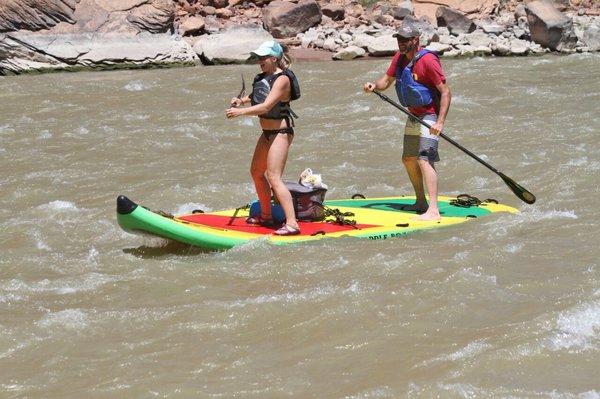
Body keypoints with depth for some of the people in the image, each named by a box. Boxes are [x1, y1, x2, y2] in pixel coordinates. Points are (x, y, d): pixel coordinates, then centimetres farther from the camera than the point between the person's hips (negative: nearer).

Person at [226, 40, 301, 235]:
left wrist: (240, 112, -31)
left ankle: (292, 223, -21)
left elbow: (266, 106, -29)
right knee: (256, 172, 19)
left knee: (274, 178, -17)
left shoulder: (282, 79, -19)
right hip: (268, 132, 10)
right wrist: (242, 100, 7)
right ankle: (266, 216, 32)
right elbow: (259, 96, 26)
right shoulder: (265, 76, 8)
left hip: (280, 132, -10)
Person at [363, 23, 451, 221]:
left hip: (430, 116, -9)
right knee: (408, 159, 17)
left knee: (424, 160, -20)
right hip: (414, 116, 9)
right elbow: (386, 80, 14)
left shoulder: (427, 60, -21)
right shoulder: (399, 58, 5)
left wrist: (440, 122, -29)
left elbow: (445, 92, -21)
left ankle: (433, 211, -26)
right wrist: (374, 85, -10)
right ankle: (421, 203, 31)